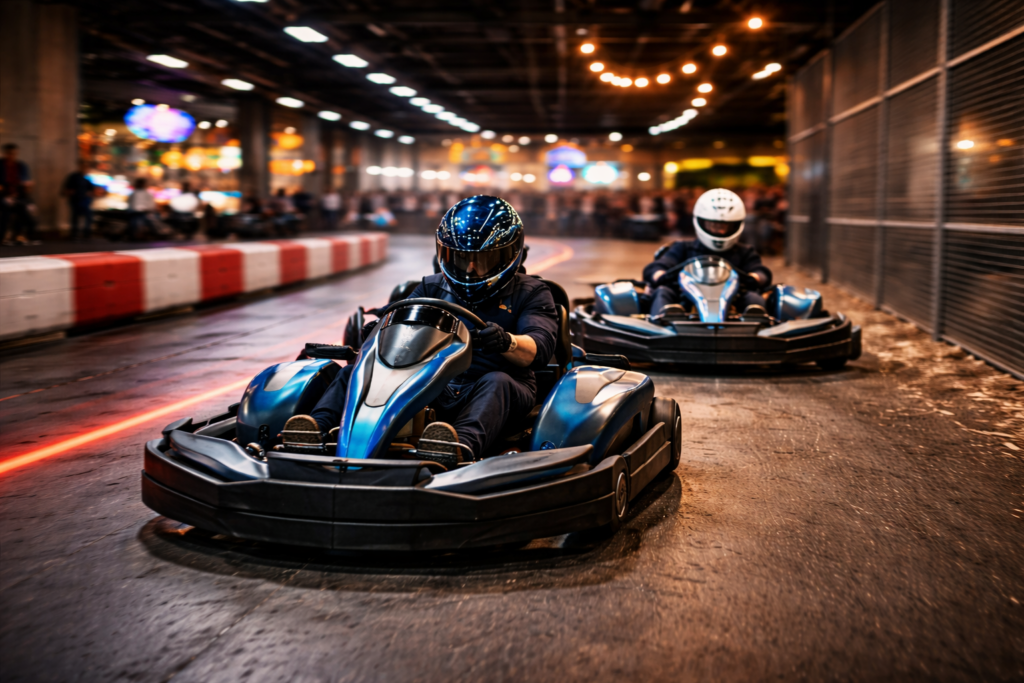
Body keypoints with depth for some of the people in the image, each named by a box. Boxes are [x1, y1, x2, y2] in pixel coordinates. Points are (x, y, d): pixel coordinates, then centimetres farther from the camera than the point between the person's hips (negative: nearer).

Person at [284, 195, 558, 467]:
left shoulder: (530, 293, 10)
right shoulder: (433, 287, 22)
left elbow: (541, 347, -8)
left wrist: (506, 342, -32)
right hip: (429, 390, 4)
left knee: (496, 383, -38)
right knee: (355, 370, -14)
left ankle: (463, 445, -67)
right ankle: (318, 428, -40)